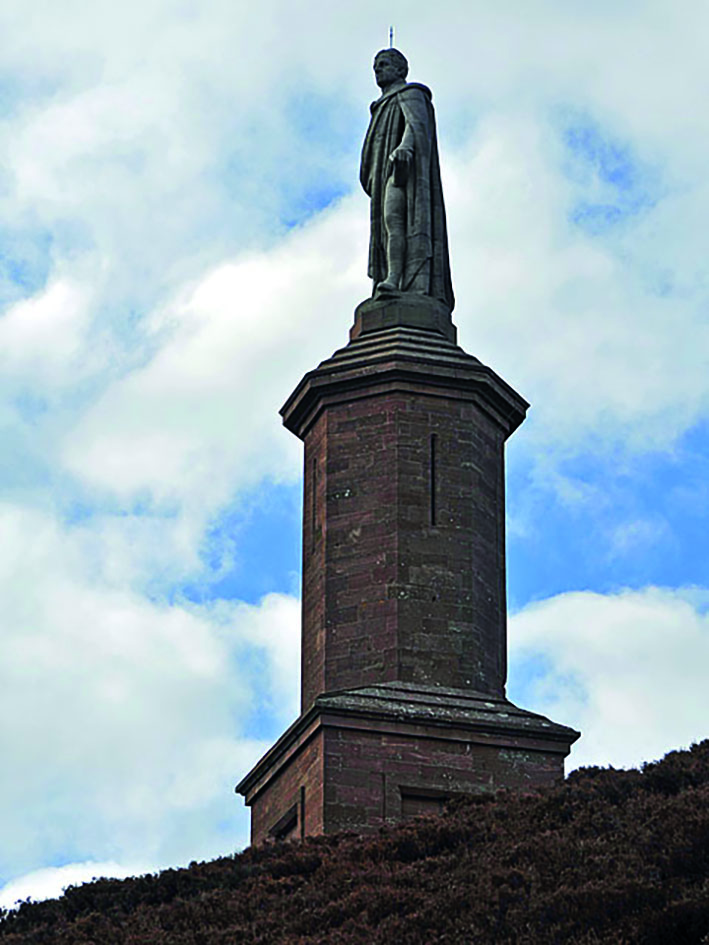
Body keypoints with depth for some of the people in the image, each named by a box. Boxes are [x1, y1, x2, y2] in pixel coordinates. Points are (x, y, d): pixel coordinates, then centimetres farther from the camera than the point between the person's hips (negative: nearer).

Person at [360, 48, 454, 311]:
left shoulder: (410, 94, 6)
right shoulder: (386, 106, 34)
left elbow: (417, 124, -14)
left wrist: (404, 145, -35)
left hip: (404, 170, -10)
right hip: (385, 175, 10)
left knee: (393, 217, -27)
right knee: (389, 221, -2)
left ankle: (393, 279, -41)